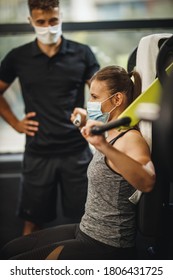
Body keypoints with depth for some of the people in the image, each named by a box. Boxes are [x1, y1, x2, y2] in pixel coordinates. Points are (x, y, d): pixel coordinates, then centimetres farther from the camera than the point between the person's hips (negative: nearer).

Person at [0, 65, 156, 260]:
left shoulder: (131, 139, -21)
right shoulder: (111, 135, 6)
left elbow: (147, 183, -44)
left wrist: (104, 147, -54)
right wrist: (87, 126, 26)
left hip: (106, 246, -9)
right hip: (85, 231, 9)